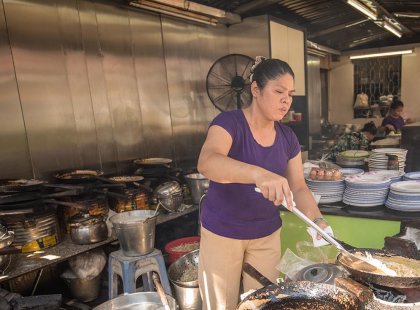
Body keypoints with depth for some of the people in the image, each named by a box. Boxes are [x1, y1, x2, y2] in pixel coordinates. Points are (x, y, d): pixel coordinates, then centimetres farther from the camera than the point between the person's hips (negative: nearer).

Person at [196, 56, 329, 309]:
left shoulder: (287, 137, 0)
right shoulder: (229, 123, -18)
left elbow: (299, 187, 2)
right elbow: (207, 162, -38)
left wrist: (317, 219, -16)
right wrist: (259, 174, -54)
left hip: (267, 234, 5)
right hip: (222, 233, -4)